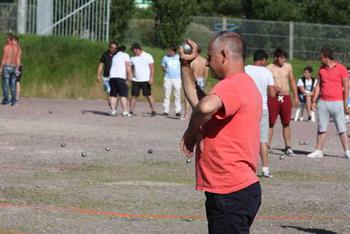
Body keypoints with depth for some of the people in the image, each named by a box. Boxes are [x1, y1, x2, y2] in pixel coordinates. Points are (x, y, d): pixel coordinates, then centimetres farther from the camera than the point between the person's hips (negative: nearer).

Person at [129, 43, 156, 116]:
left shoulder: (148, 56, -2)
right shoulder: (133, 58, 13)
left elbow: (152, 68, -6)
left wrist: (151, 78, -15)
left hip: (145, 80, -5)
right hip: (135, 80, 5)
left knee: (148, 95, -6)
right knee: (133, 95, -1)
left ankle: (153, 110, 0)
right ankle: (131, 111, 2)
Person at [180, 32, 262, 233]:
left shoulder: (231, 86, -17)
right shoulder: (245, 84, 17)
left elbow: (205, 107, -39)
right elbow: (199, 102, 24)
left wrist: (192, 131, -21)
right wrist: (186, 66, 21)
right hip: (241, 188, 11)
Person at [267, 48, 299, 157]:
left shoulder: (288, 66, 9)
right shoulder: (269, 68, -1)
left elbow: (292, 81, 16)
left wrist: (296, 96, 14)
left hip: (285, 98, 3)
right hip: (273, 99, -3)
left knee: (286, 124, 6)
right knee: (270, 123, -3)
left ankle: (288, 148, 10)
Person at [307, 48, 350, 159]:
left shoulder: (341, 68, -6)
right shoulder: (321, 69, 8)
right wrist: (314, 101, 7)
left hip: (337, 103, -4)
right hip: (323, 103, 4)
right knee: (321, 128, 5)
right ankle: (319, 151, 10)